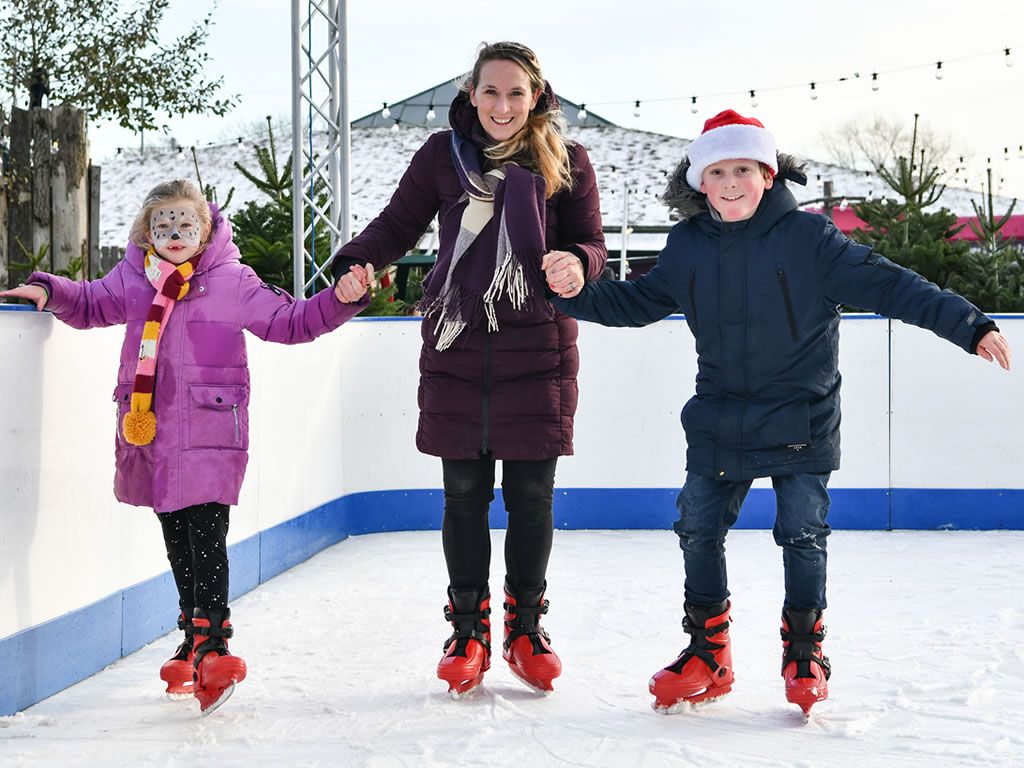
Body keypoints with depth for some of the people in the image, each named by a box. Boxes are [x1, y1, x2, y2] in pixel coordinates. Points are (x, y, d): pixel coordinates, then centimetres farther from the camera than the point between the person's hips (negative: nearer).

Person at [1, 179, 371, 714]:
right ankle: (193, 642, 25)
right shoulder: (132, 278, 10)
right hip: (151, 432, 5)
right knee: (177, 542, 13)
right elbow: (92, 303, 25)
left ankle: (212, 644, -10)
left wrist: (340, 301, -11)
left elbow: (289, 322, 2)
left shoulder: (232, 282, 0)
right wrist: (50, 291, 7)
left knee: (206, 539, -12)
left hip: (209, 435, -5)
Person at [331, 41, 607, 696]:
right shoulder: (443, 155, 4)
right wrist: (355, 264, -13)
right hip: (457, 348, 1)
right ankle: (468, 630, 20)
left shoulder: (566, 161, 2)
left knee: (531, 496, 6)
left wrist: (576, 264, -22)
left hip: (538, 350, 0)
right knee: (464, 494, 5)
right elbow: (399, 224, 6)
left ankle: (526, 628, 23)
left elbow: (593, 244, 1)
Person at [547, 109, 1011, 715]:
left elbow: (884, 284, -14)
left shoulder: (809, 238, -12)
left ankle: (805, 654, 21)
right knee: (699, 533, 6)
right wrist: (569, 295, 4)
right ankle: (707, 654, 22)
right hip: (717, 425, 4)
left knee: (802, 536, 2)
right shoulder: (687, 248, 1)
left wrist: (969, 325, -21)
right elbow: (638, 301, 14)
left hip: (800, 422, -4)